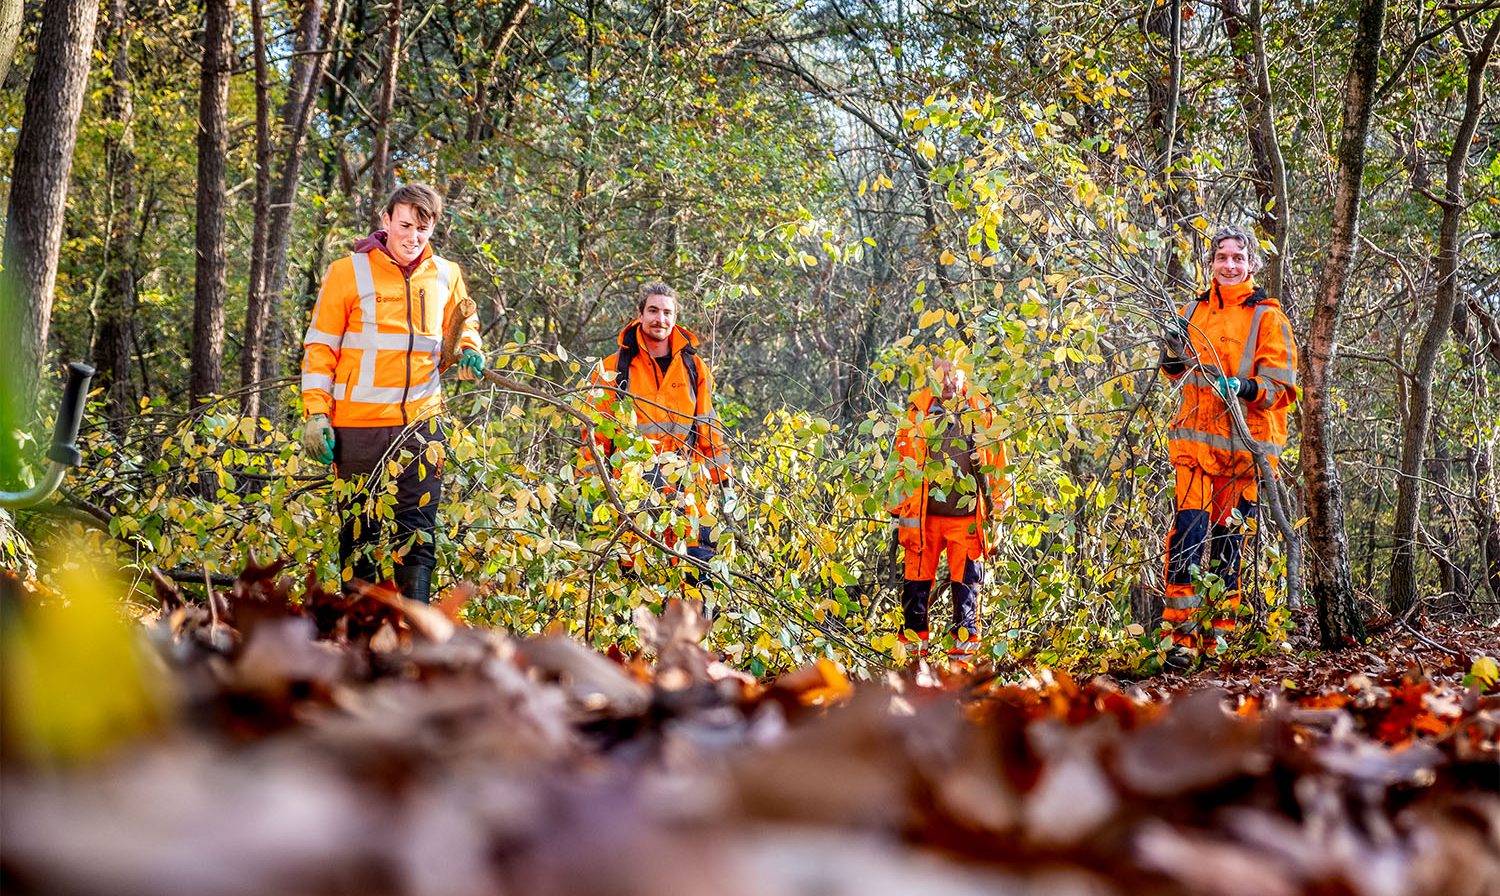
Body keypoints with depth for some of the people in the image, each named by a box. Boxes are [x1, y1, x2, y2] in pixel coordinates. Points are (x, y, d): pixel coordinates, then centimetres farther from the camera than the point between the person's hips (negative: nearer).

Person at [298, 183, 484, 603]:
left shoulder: (445, 276, 8)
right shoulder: (348, 272, -2)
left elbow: (463, 325, 26)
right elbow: (319, 348, 1)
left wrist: (468, 351, 2)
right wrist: (316, 414, -7)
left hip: (420, 423, 2)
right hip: (358, 425, -2)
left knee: (417, 530, 0)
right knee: (360, 532, 5)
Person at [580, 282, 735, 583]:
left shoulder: (694, 368, 14)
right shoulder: (613, 370, 7)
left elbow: (710, 431, 17)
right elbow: (595, 433, 7)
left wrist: (724, 483, 13)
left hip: (688, 490, 2)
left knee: (698, 575, -6)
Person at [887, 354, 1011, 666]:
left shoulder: (982, 411, 5)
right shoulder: (918, 411, 4)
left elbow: (997, 461, 12)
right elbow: (903, 461, 7)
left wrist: (997, 508, 9)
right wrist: (900, 511, 5)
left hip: (968, 516, 0)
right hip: (924, 514, 0)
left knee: (966, 584, 4)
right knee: (916, 582, 2)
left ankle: (963, 651, 13)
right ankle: (914, 649, 13)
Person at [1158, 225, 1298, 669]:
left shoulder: (1268, 318, 2)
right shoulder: (1193, 312, 15)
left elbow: (1281, 387, -4)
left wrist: (1245, 388, -23)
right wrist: (1174, 353, 6)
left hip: (1243, 443, -2)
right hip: (1195, 438, 3)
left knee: (1227, 541, 3)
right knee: (1188, 533, -9)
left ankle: (1215, 635, 13)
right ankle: (1180, 636, -9)